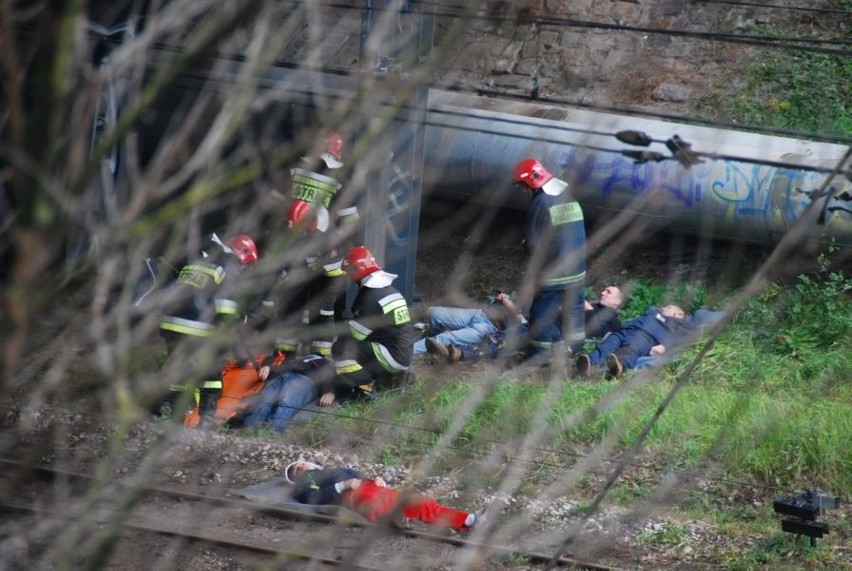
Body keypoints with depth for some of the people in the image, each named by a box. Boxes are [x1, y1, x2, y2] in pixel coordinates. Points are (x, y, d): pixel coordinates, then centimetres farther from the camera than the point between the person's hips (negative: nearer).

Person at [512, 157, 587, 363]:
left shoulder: (540, 203, -16)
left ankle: (537, 359, 2)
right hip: (577, 269, 8)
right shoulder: (570, 198, 9)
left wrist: (526, 245, 4)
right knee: (574, 309, 17)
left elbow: (533, 244, -16)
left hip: (553, 273, -8)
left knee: (542, 315, 0)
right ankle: (575, 351, 25)